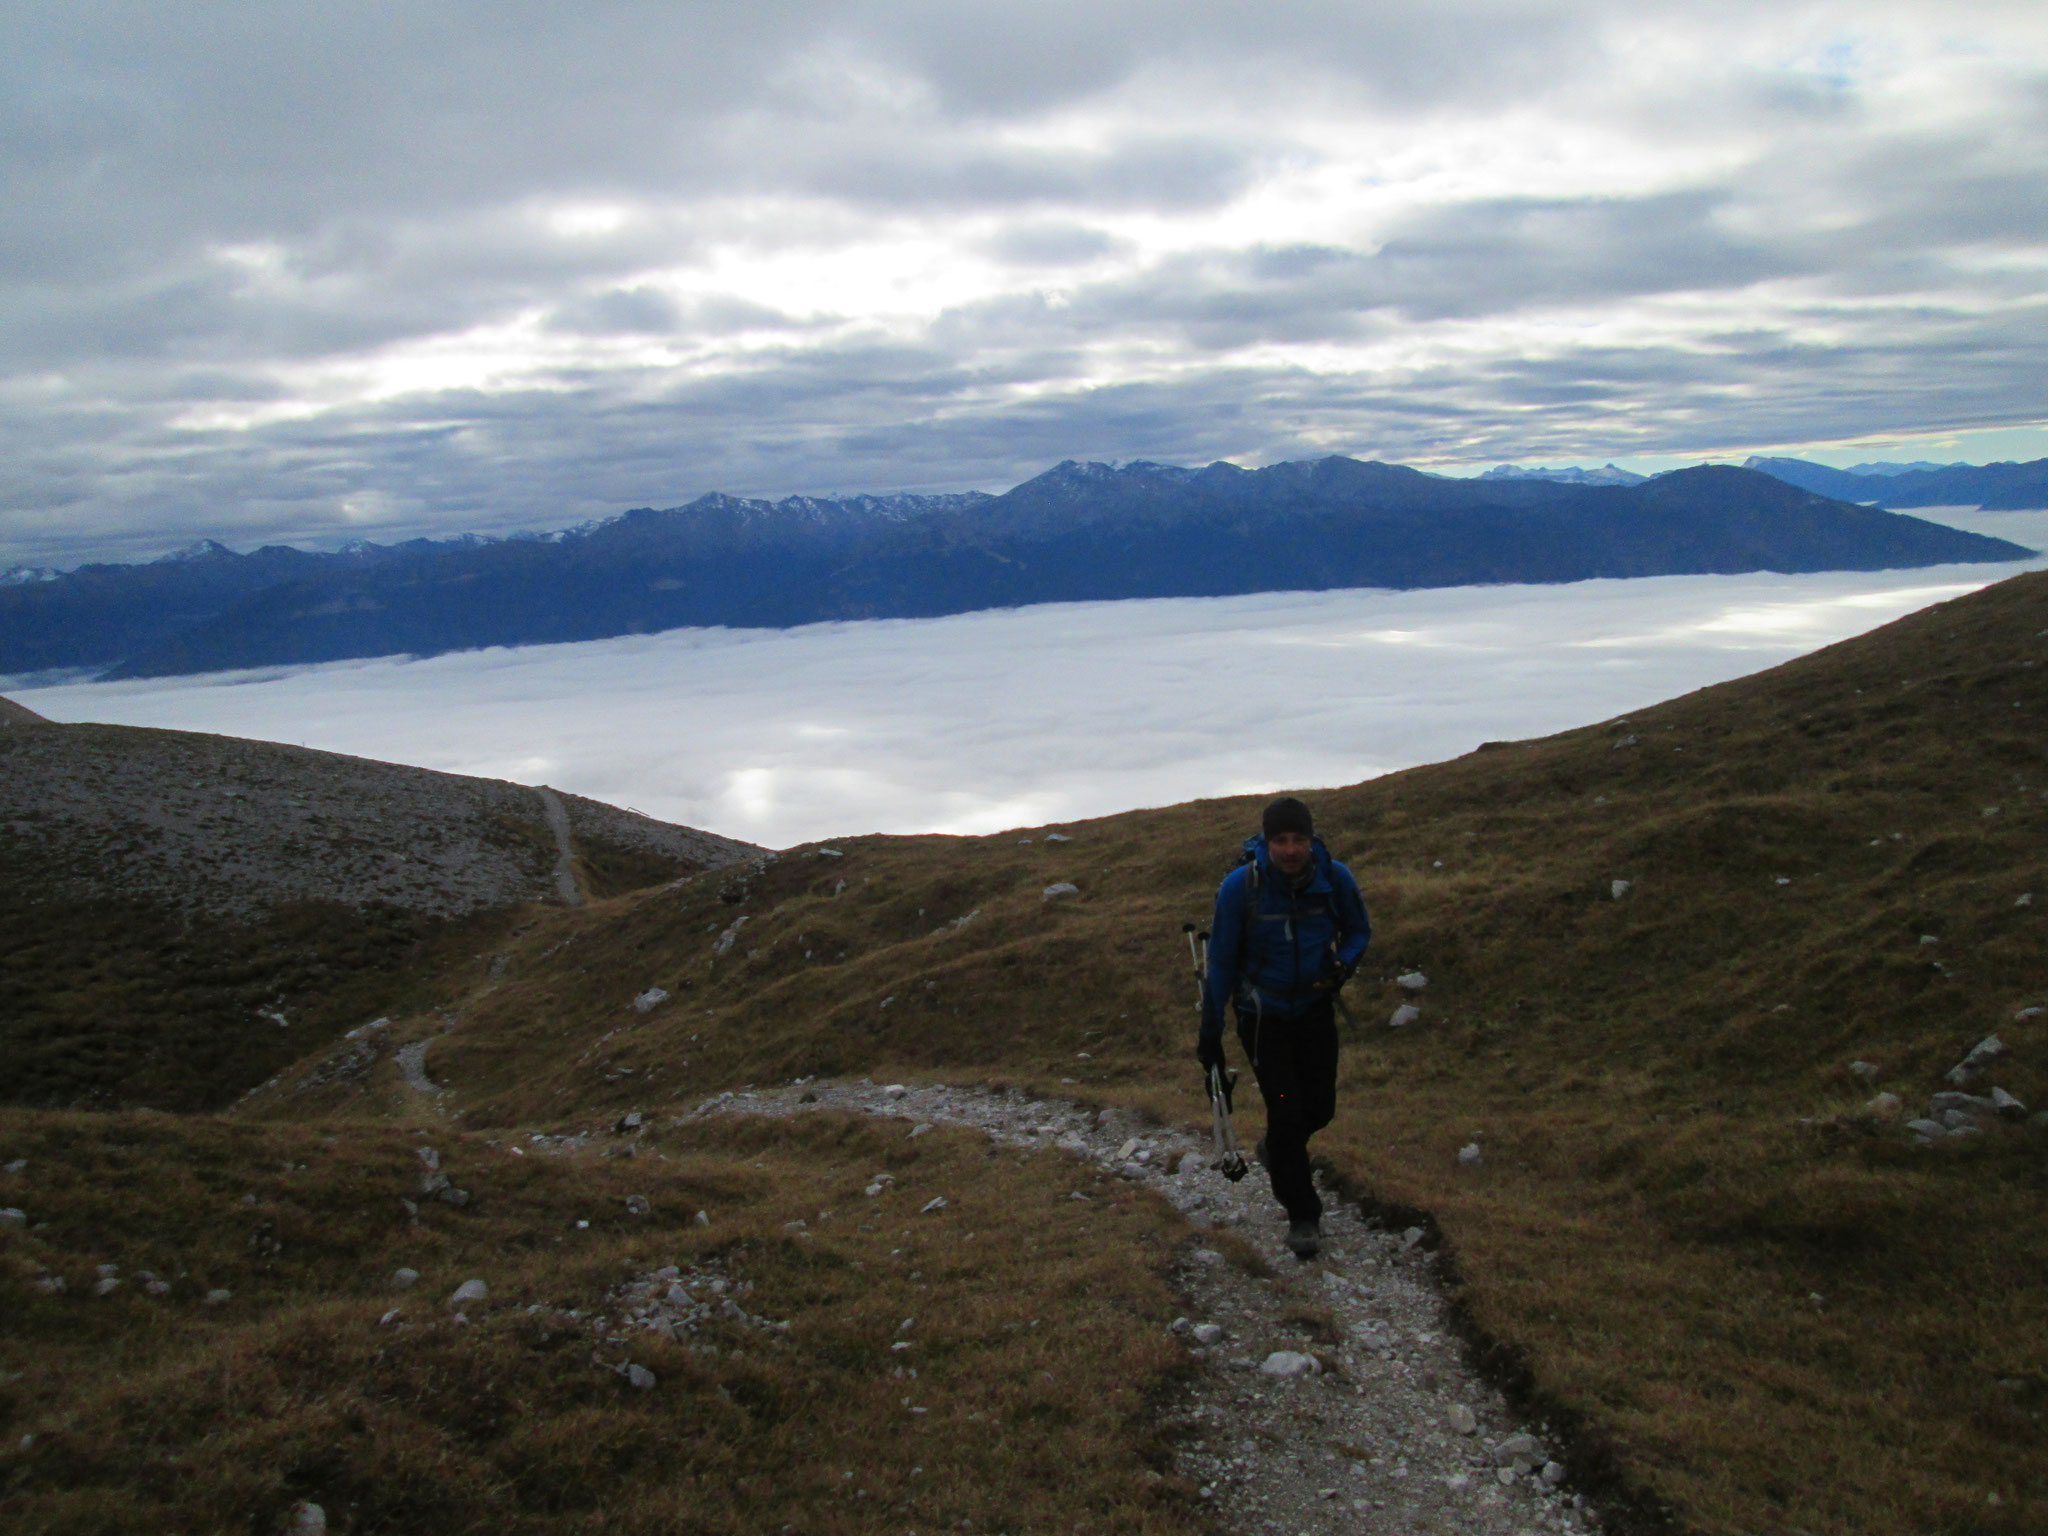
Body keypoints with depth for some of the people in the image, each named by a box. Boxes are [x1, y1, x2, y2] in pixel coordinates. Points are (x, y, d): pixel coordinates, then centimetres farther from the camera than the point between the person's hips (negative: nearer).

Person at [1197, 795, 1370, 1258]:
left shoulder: (1335, 878, -15)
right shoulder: (1240, 886, -22)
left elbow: (1360, 930, 4)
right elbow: (1221, 961, -11)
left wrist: (1344, 964, -19)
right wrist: (1210, 1032, -8)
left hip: (1316, 1008, 3)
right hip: (1262, 1015, -3)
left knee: (1320, 1108, 8)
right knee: (1285, 1112, -7)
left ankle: (1276, 1150, 43)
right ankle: (1302, 1216, 11)